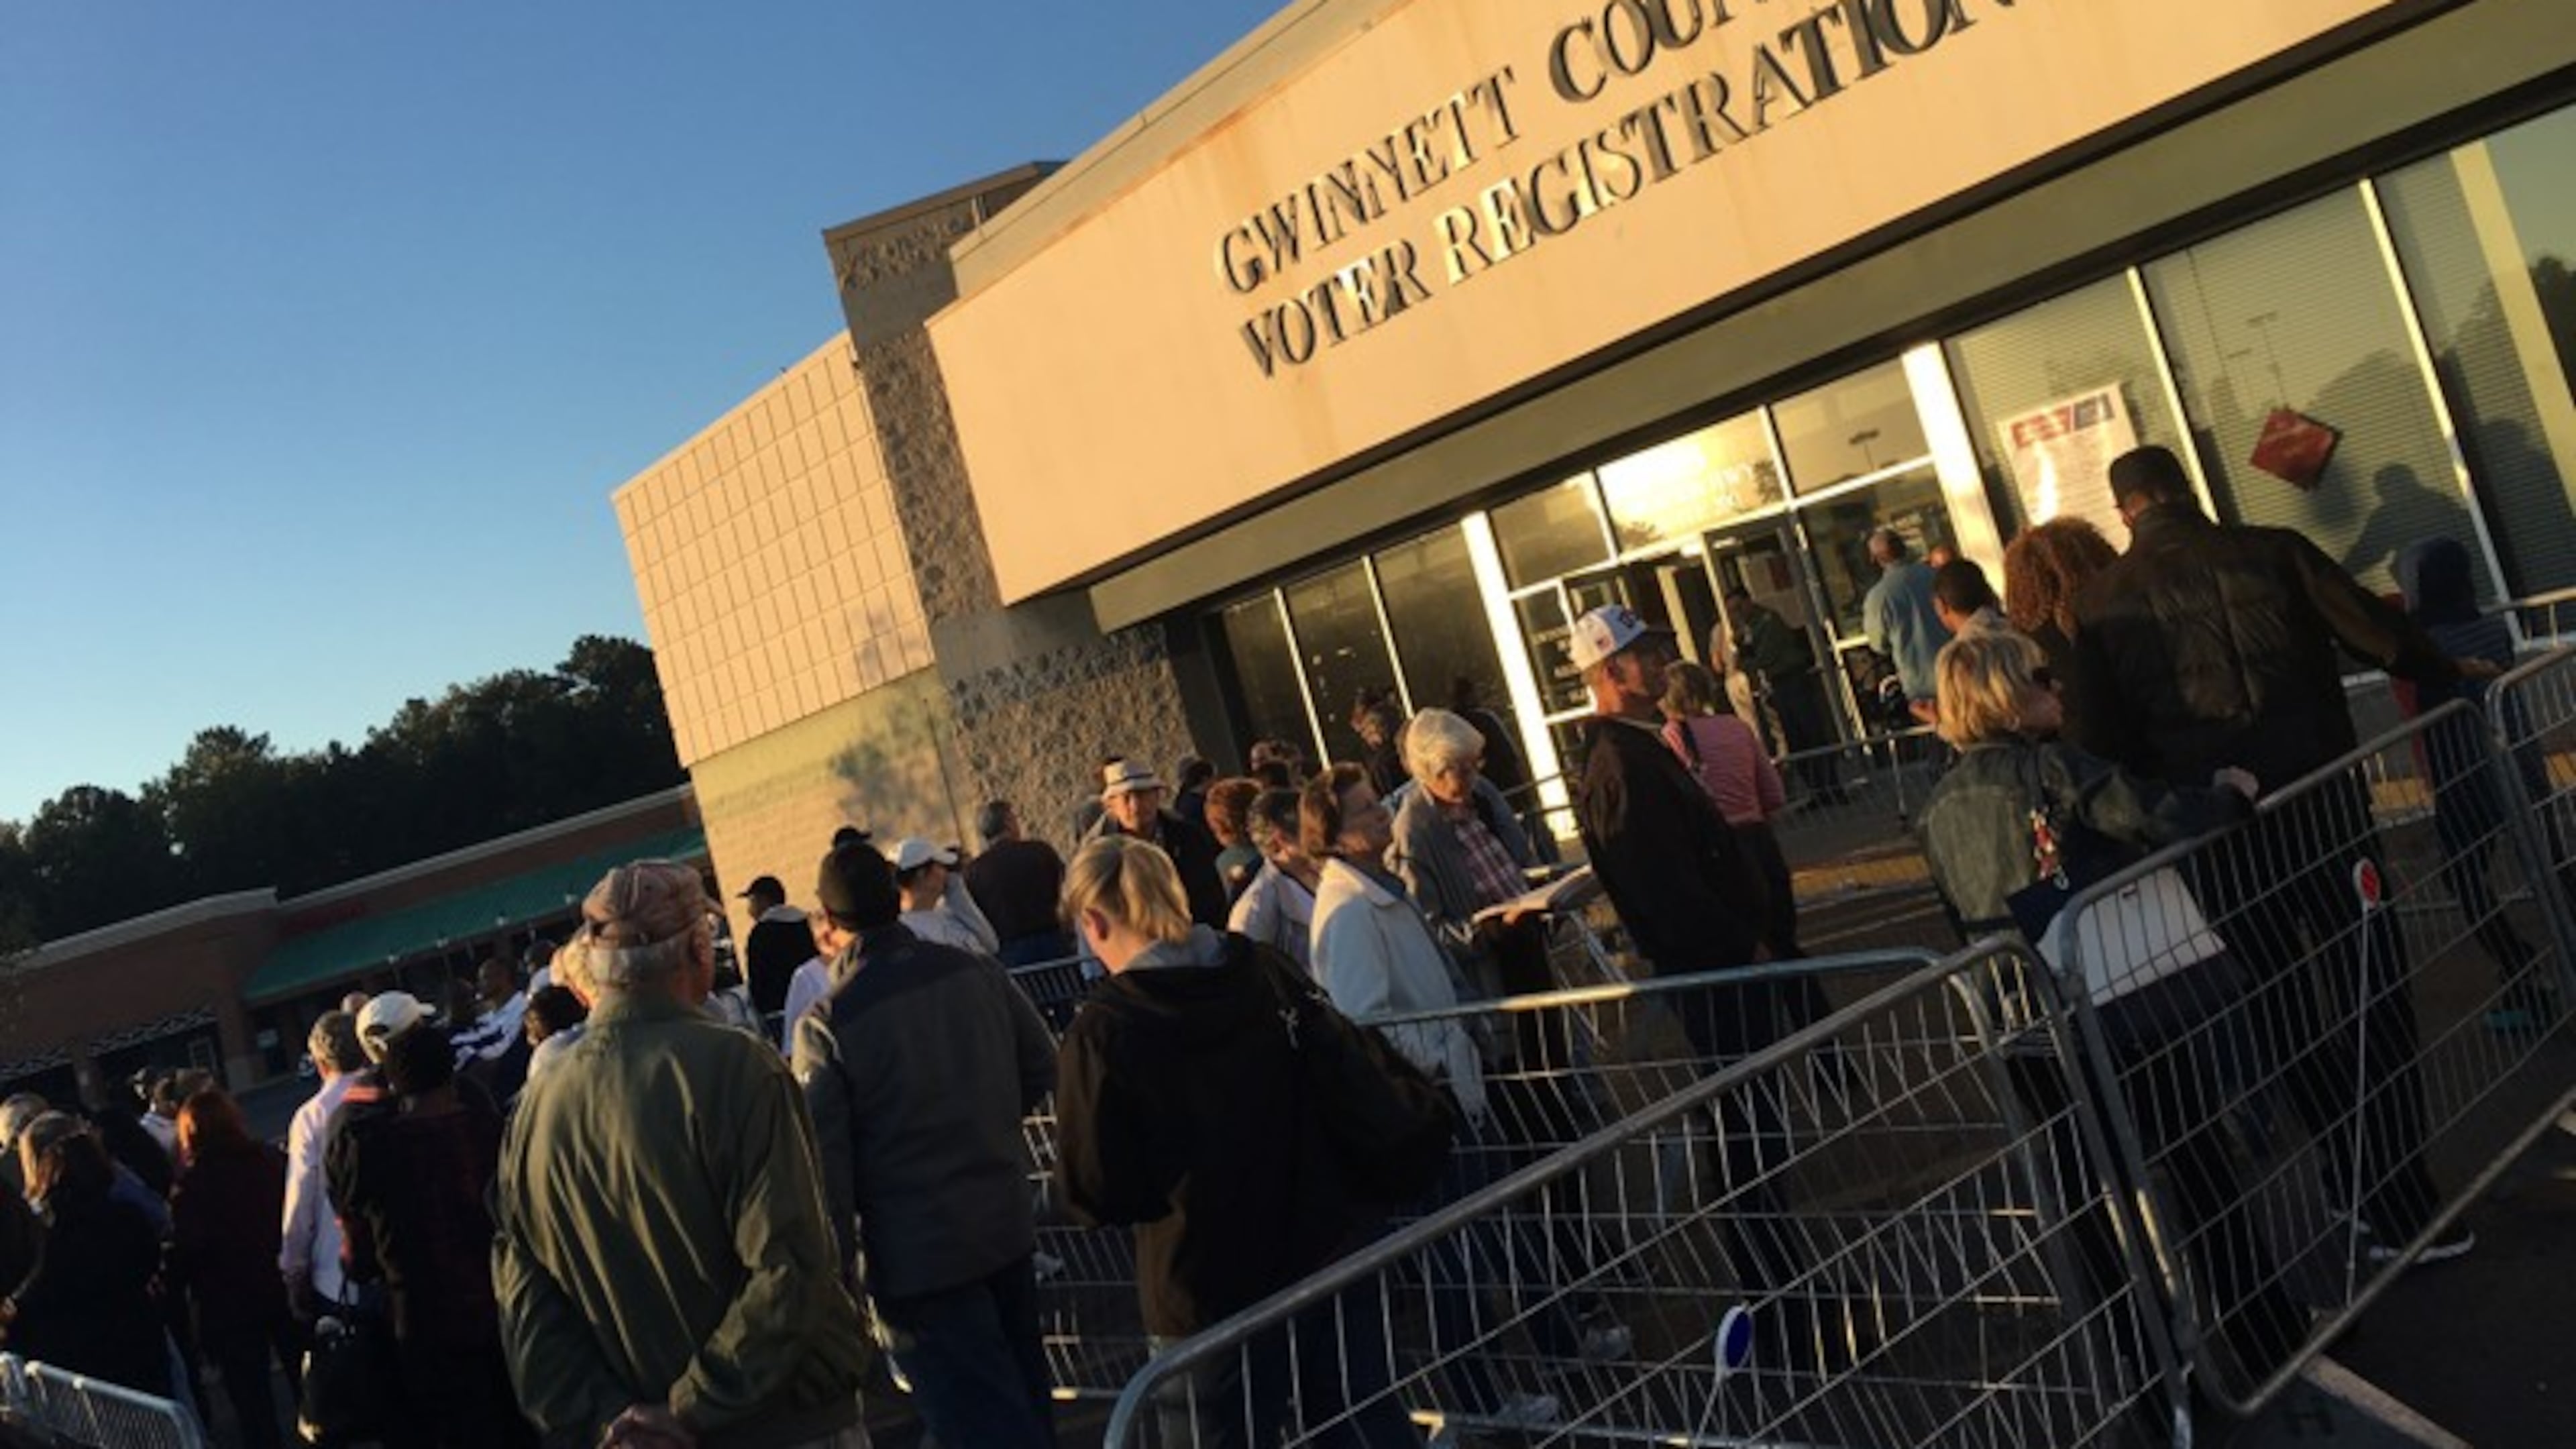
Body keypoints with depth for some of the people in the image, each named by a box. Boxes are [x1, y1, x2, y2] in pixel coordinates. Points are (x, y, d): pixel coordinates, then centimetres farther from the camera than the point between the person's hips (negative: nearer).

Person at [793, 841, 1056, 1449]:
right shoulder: (975, 971, -5)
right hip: (1008, 1223, 5)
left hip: (917, 1257, -5)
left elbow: (826, 1165, -15)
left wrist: (836, 1280, -5)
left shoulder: (827, 1025, -18)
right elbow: (1041, 1068, 7)